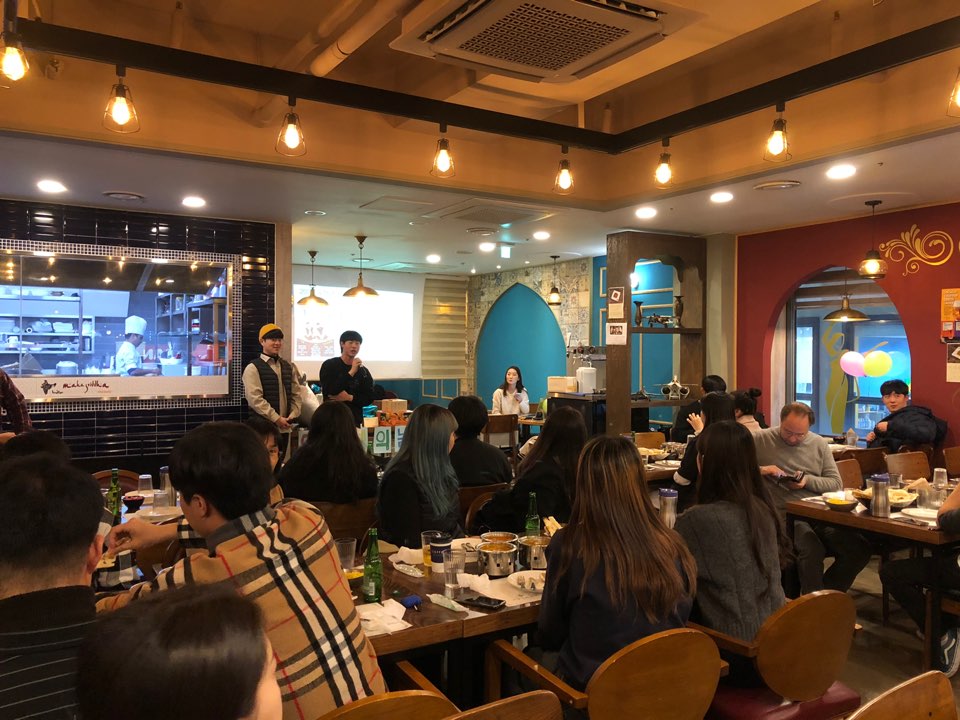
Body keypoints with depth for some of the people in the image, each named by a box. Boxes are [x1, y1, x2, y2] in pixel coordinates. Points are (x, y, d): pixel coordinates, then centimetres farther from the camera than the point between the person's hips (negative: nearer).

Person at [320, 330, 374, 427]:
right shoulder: (329, 365, 0)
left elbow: (369, 398, 4)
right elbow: (330, 391, -14)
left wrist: (349, 398, -11)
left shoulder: (363, 371, 8)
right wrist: (351, 372, -17)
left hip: (355, 420, 3)